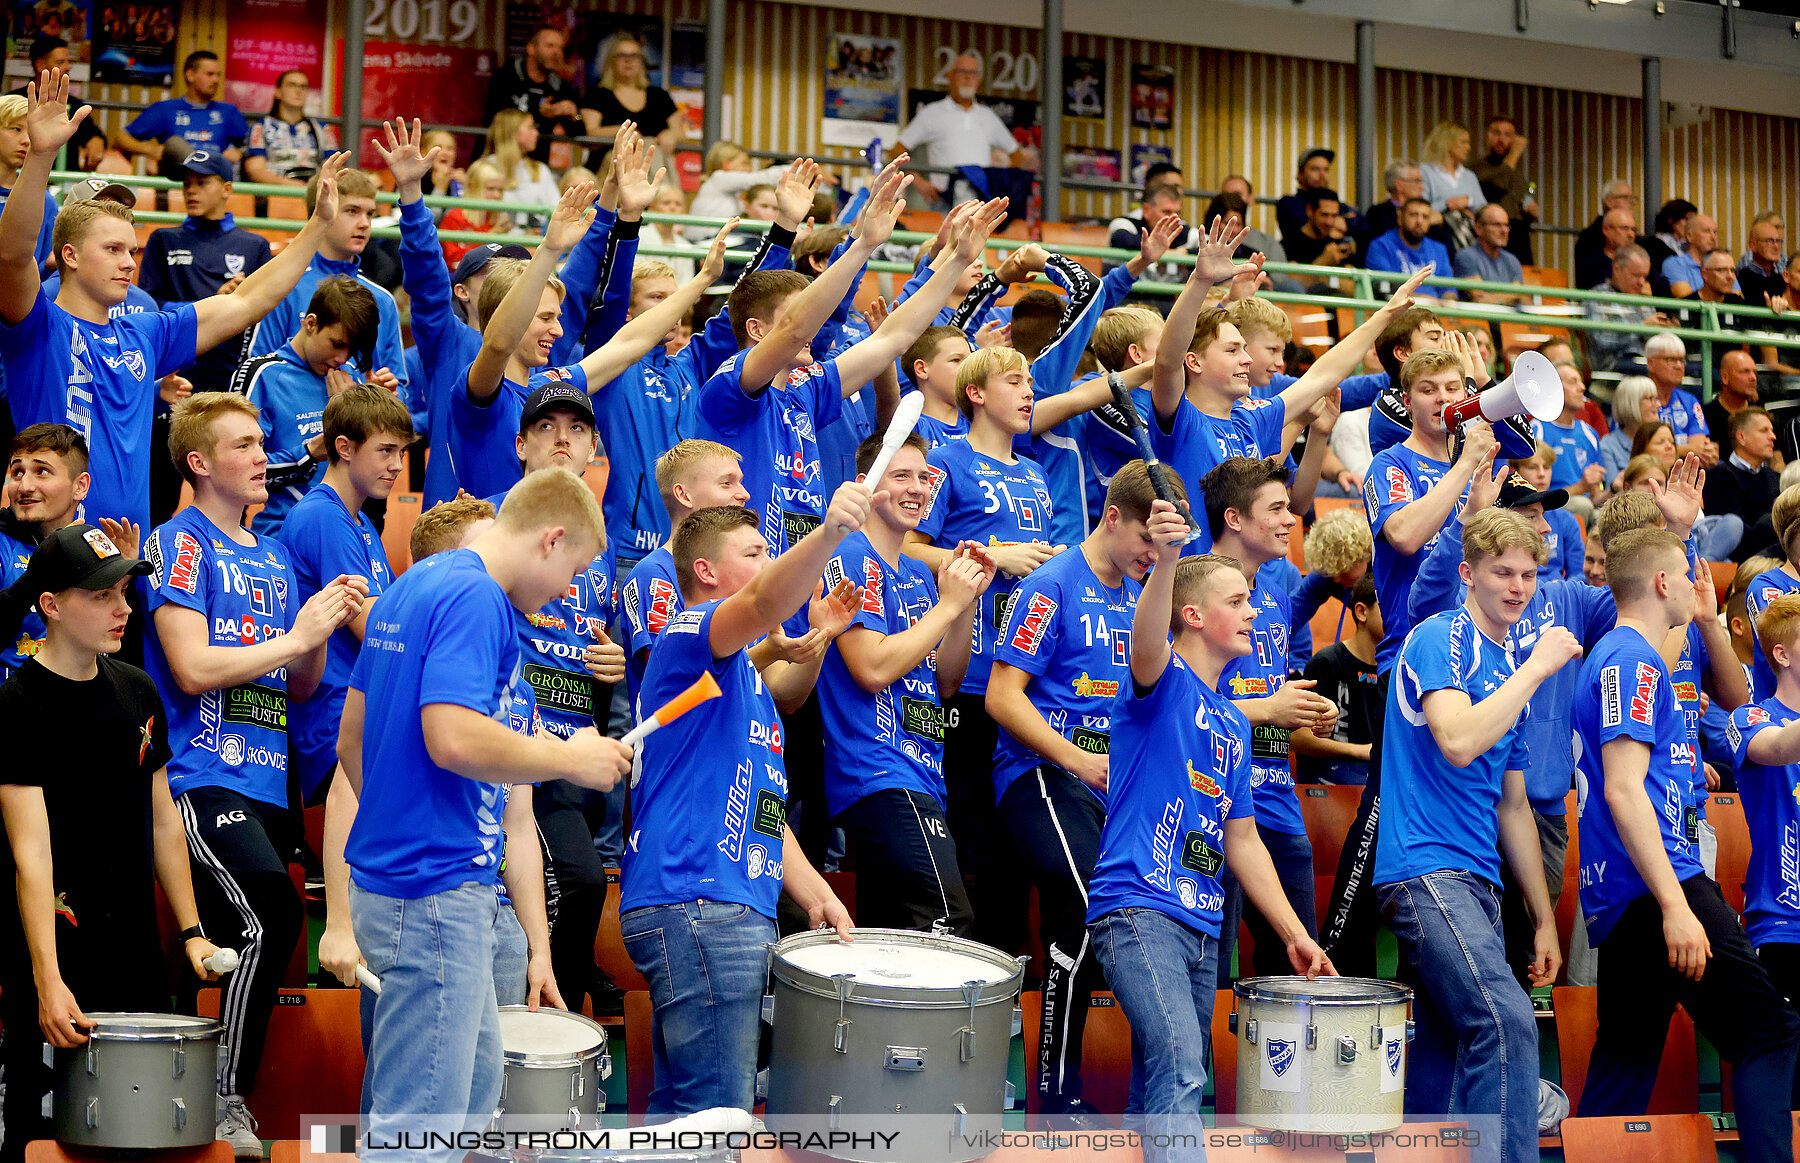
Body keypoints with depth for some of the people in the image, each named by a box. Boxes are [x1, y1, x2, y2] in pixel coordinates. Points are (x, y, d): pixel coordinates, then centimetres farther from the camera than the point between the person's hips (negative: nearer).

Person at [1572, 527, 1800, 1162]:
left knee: (1629, 1051, 12)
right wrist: (1676, 906, -24)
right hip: (1656, 885, -11)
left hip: (1621, 896, 11)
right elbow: (1624, 790, -21)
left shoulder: (1617, 656, 21)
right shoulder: (1633, 662, -11)